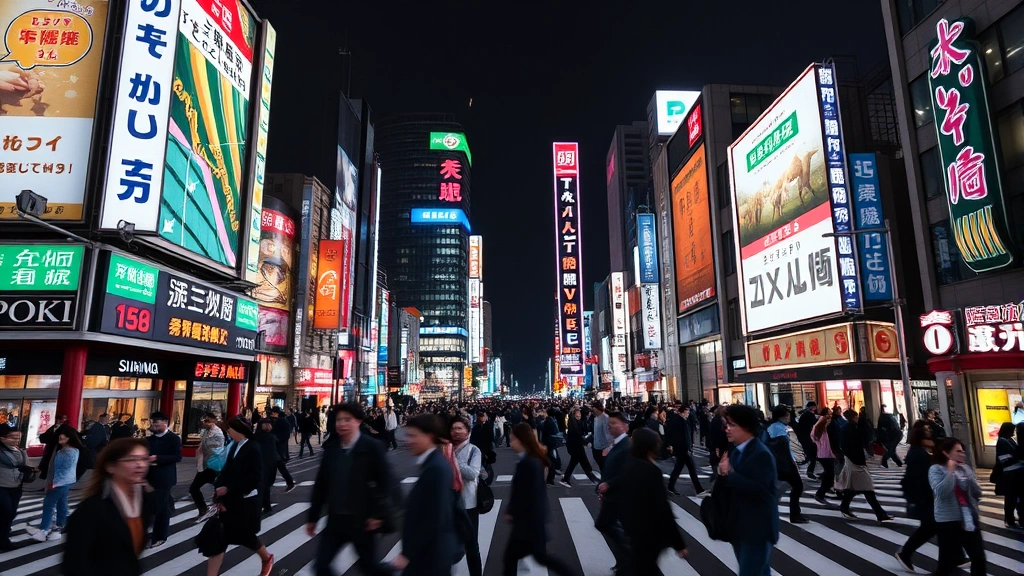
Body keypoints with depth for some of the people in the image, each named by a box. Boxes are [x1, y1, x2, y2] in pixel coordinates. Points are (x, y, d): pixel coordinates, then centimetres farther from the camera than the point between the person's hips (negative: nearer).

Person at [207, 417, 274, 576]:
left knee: (245, 537, 10)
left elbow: (254, 479, -19)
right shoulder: (233, 447, 5)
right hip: (229, 501, 6)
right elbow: (226, 473, 4)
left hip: (245, 503, -6)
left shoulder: (253, 449, -15)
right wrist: (220, 497, -6)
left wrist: (228, 489, -21)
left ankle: (267, 558, 38)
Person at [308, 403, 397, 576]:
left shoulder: (372, 447, -14)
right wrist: (312, 517, 10)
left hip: (362, 520, -5)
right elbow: (321, 484, 7)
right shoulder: (331, 448, 2)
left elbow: (386, 481, -14)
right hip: (336, 520, 5)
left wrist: (378, 514, -15)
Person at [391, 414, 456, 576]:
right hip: (426, 552, 9)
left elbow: (435, 520, -24)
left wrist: (407, 554, -19)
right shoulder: (432, 463, 7)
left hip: (430, 556, -9)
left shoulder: (436, 468, -22)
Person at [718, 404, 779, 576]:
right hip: (740, 527, 9)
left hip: (757, 529, -9)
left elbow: (757, 490, -29)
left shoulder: (761, 454, -18)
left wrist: (729, 474, -25)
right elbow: (733, 485, 8)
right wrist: (723, 473, -12)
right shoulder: (736, 452, 9)